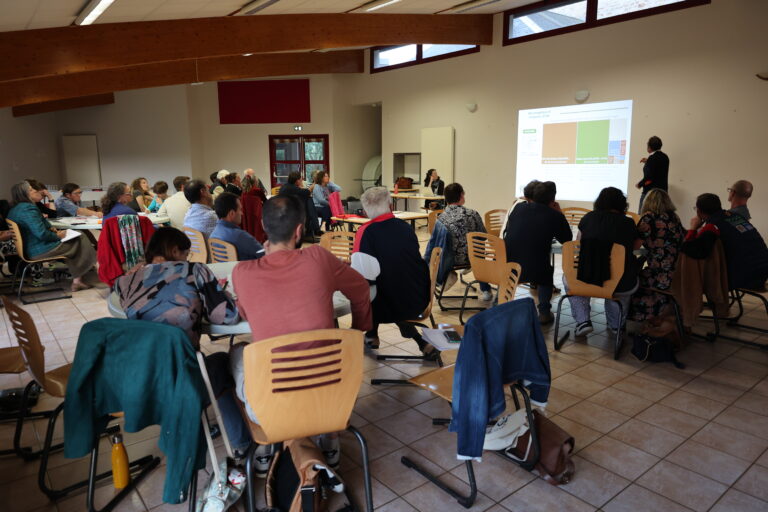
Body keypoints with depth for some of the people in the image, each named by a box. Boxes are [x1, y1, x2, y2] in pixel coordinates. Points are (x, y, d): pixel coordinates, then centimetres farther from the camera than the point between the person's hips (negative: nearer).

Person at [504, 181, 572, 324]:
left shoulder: (519, 208, 5)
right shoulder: (554, 216, -3)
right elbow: (567, 239, 10)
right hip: (534, 272, -2)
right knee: (547, 270, 32)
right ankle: (544, 312, 25)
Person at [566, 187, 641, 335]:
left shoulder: (589, 217, 2)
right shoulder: (629, 223, 0)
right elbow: (637, 245, 19)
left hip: (587, 280, -1)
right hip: (621, 287, 1)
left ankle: (582, 320, 16)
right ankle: (616, 325, 39)